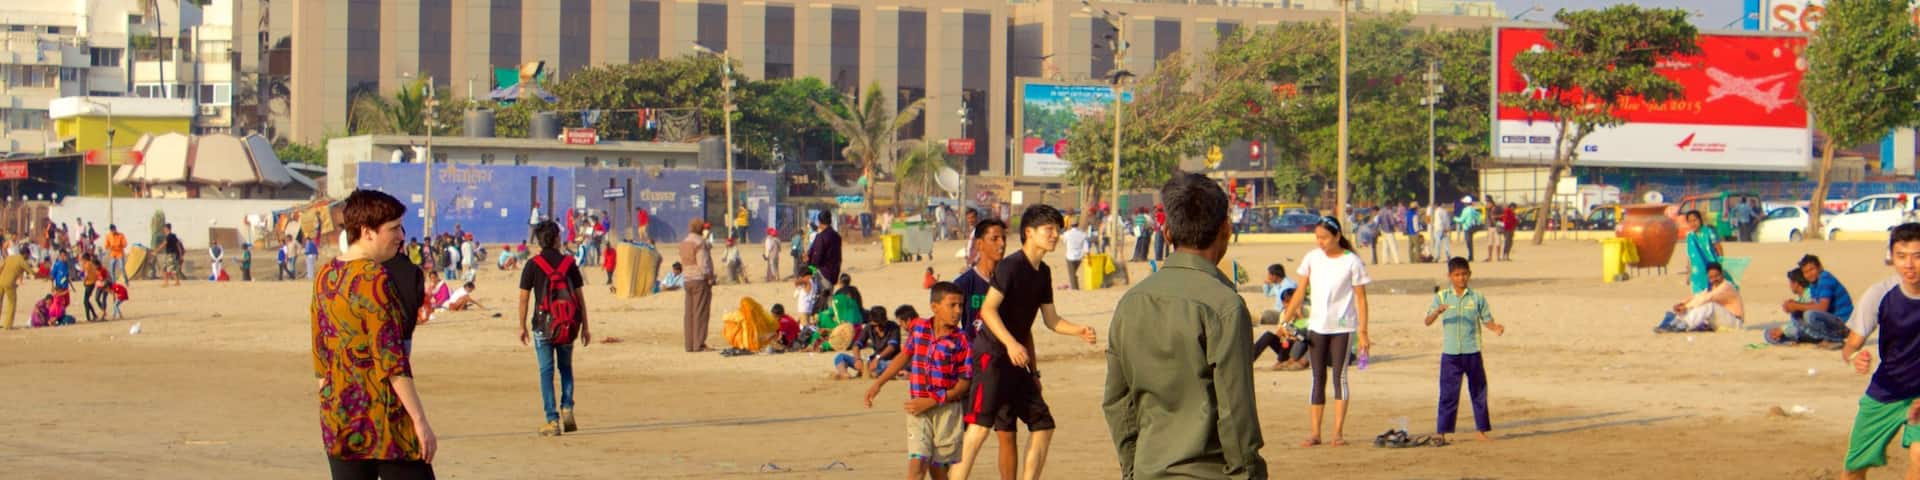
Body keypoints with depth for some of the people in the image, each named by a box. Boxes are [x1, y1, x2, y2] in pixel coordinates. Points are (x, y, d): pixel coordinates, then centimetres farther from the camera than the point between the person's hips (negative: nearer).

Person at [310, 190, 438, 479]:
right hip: (382, 417, -8)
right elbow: (391, 358, -18)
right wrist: (420, 420, -16)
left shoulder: (325, 278, 9)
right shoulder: (373, 279, -14)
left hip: (337, 420, 8)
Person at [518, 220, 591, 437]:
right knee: (566, 368, 20)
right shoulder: (569, 263, 2)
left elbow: (524, 298, -5)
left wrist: (522, 326, 5)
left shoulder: (533, 265, -3)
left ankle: (552, 421, -2)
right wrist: (585, 327, 9)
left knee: (546, 371, 2)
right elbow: (580, 298, 3)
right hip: (568, 325, 2)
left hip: (543, 325, -2)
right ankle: (567, 410, 4)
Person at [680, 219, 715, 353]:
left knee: (689, 314, 7)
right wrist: (710, 279, -11)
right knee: (700, 313, -6)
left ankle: (689, 345, 8)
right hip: (701, 281, -8)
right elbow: (703, 264, -18)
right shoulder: (699, 243, -13)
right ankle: (699, 344, -9)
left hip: (688, 280, 8)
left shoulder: (684, 243, 12)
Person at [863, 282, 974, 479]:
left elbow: (964, 382, -8)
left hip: (947, 409, -1)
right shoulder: (917, 328, 0)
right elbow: (905, 355, 18)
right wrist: (878, 383, 17)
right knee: (917, 463, -11)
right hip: (918, 410, 1)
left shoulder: (960, 341, -9)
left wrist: (932, 402, -14)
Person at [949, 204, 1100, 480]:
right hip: (992, 355, -9)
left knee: (1043, 425, 9)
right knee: (981, 424, -19)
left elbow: (1051, 320, 20)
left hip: (1017, 363, 9)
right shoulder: (1011, 266, -12)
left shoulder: (1043, 272, 14)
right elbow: (988, 309, -18)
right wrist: (1011, 343, -27)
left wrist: (1078, 331, 3)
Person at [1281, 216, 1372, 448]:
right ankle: (1315, 433, 4)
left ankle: (1338, 433, -3)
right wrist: (1285, 320, 5)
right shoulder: (1312, 258, 4)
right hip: (1316, 326, 4)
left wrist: (1362, 332, -9)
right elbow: (1300, 293, 10)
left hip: (1343, 327, -4)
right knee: (1318, 378, 4)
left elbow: (1361, 298, -4)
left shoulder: (1351, 262, -6)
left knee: (1339, 376, -4)